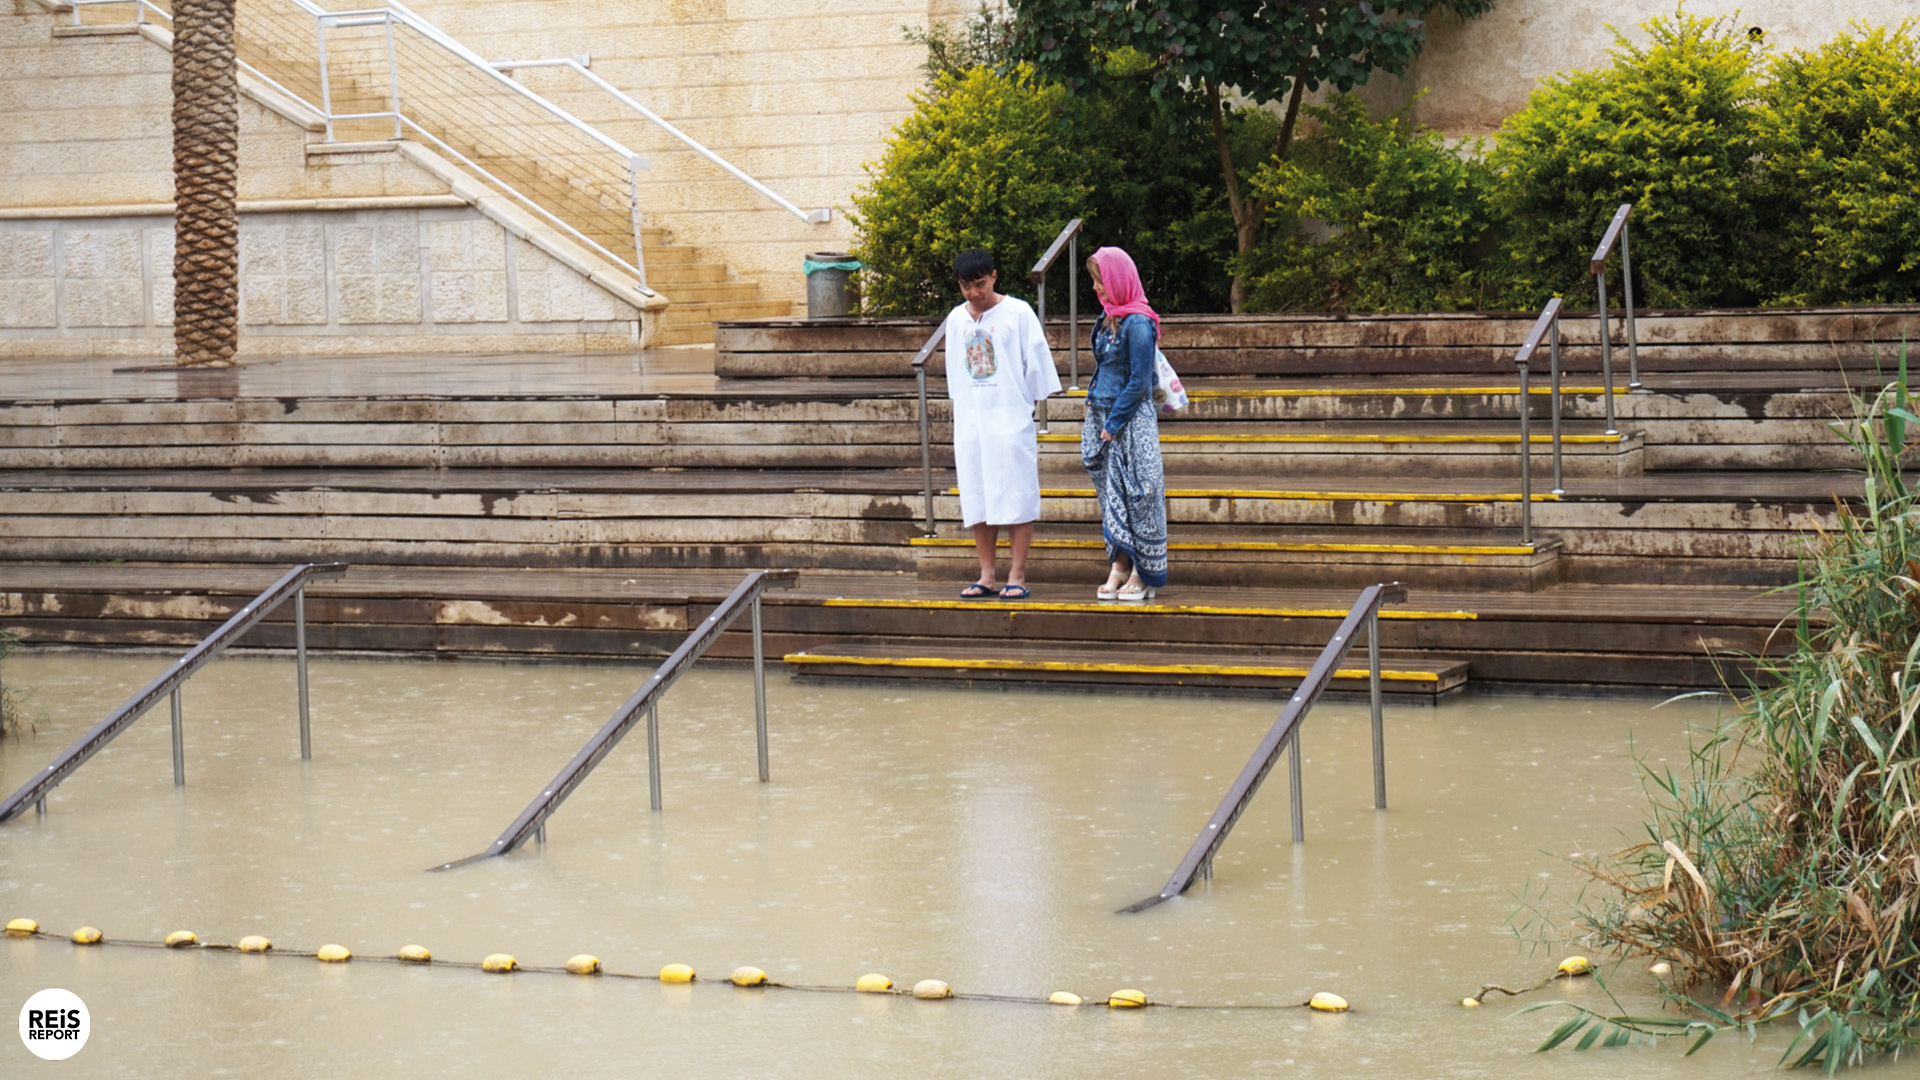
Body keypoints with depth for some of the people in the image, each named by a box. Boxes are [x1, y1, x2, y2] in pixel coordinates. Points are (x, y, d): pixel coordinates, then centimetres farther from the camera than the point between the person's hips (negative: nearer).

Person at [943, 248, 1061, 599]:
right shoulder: (956, 320, 10)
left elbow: (1036, 362, 1)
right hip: (970, 422, 4)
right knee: (977, 500, 4)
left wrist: (1026, 403, 1)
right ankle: (986, 576, 8)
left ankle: (1017, 576, -2)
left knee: (1016, 497, -4)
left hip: (1011, 419, -4)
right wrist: (960, 406, 15)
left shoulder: (1017, 313, -3)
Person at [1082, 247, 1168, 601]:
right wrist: (1096, 420, 11)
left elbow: (1139, 383, -17)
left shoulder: (1137, 323, -16)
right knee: (1111, 494, 9)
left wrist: (1112, 424, -15)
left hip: (1131, 420, -9)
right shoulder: (1109, 318, 11)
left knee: (1136, 492, -3)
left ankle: (1143, 575, 4)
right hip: (1103, 416, 9)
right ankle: (1118, 568, 13)